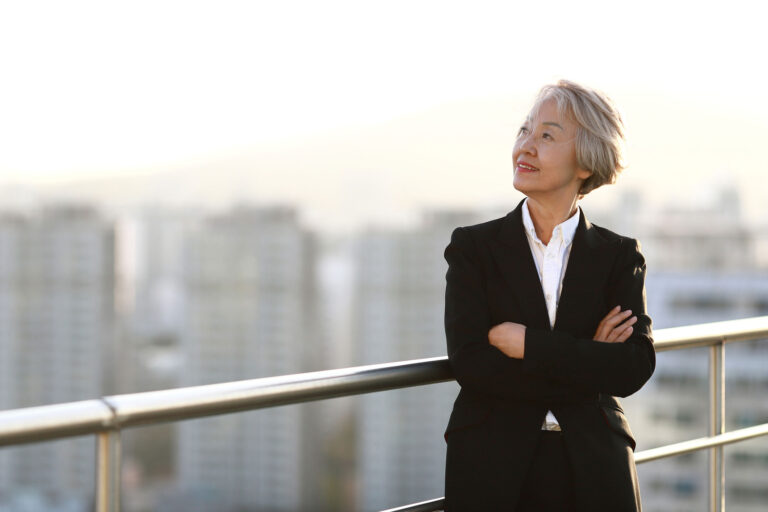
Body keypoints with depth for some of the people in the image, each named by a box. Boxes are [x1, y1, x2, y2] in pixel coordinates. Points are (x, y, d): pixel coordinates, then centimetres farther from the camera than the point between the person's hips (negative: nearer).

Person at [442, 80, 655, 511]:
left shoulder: (619, 257, 3)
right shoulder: (473, 247, 1)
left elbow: (636, 367, -10)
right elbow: (469, 363, -11)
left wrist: (526, 343, -15)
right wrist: (587, 362, -13)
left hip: (592, 473, 1)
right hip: (493, 472, -1)